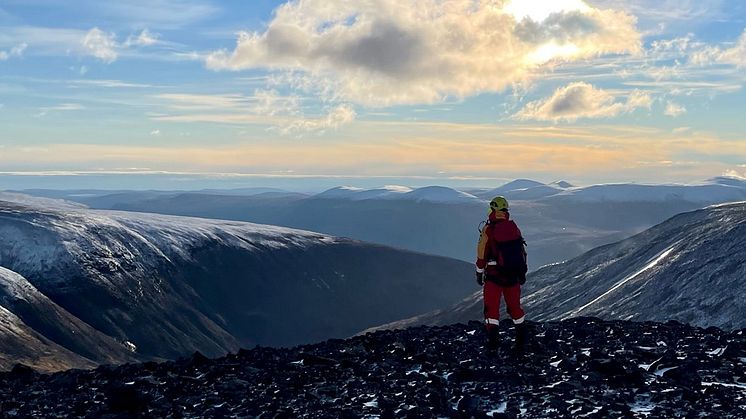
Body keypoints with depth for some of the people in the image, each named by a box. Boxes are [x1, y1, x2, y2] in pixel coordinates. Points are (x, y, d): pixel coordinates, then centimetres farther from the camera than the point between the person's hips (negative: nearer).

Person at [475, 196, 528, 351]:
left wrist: (479, 274, 3)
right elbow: (522, 251, 9)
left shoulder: (488, 229, -11)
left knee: (492, 308, 3)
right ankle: (522, 340, 24)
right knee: (515, 306, 17)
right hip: (513, 276, 4)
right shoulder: (514, 227, 3)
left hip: (494, 275, -4)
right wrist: (522, 273, 19)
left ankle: (493, 340, -8)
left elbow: (482, 254, -8)